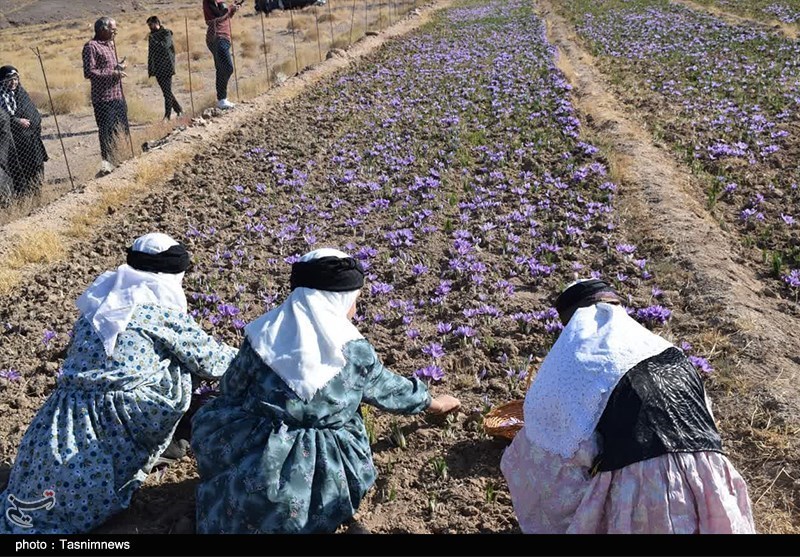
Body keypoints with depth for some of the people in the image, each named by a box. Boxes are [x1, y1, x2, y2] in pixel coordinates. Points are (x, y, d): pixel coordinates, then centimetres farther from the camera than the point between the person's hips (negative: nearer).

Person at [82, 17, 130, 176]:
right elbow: (89, 72, -18)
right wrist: (113, 72, -19)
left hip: (118, 95, 9)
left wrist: (119, 66, 4)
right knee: (107, 132, -6)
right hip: (103, 98, -9)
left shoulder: (110, 44, 17)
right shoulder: (91, 46, -10)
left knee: (123, 130, 15)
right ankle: (108, 162, 1)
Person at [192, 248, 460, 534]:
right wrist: (431, 402, 30)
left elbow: (230, 390, 8)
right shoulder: (355, 350, -7)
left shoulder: (264, 334, -6)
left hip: (262, 466, 0)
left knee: (210, 417, 26)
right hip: (328, 476, 1)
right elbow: (388, 388, 11)